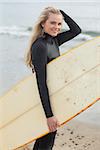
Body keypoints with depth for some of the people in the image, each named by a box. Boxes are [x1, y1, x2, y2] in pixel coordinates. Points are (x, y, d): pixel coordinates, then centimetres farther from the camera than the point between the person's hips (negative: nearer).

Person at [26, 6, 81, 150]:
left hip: (53, 98, 8)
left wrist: (61, 12, -3)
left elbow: (76, 30, 7)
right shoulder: (40, 46, -22)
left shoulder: (54, 40, 3)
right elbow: (41, 82, -27)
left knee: (44, 138, 21)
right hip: (44, 101, -8)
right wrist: (49, 114, -29)